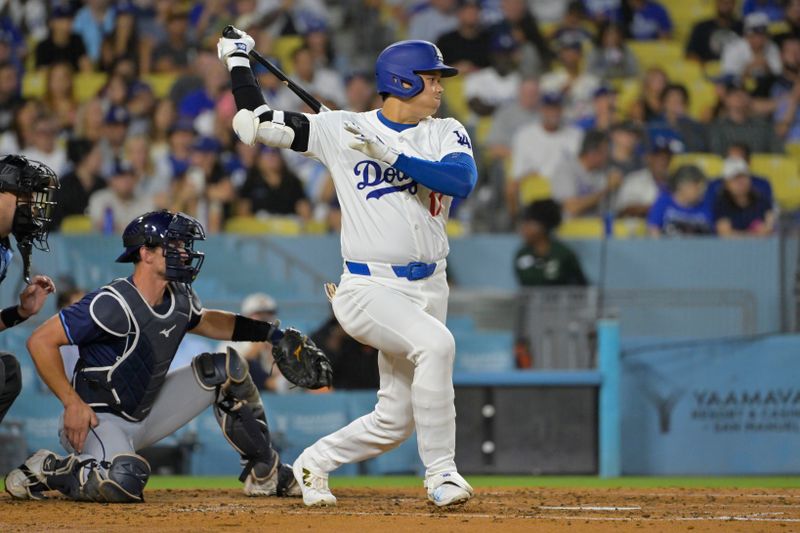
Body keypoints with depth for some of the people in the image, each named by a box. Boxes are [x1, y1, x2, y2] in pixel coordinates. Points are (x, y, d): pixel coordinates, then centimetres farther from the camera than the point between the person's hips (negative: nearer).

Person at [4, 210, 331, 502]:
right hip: (97, 418, -9)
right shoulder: (114, 305, -25)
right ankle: (46, 470, -10)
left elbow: (204, 321, 26)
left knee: (226, 368, 4)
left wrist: (269, 332, 12)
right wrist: (73, 403, -27)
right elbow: (40, 341, -25)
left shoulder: (180, 297, 0)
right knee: (124, 483, -39)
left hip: (145, 416, 9)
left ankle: (264, 472, 14)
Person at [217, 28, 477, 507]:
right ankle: (441, 474, -26)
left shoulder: (446, 134, 7)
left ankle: (311, 466, 30)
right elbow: (254, 122, 4)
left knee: (396, 420, 6)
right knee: (435, 343, -32)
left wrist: (391, 155, -21)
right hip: (370, 288, -5)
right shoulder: (341, 130, 0)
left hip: (429, 288, 5)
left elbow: (463, 179, -15)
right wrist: (238, 59, 8)